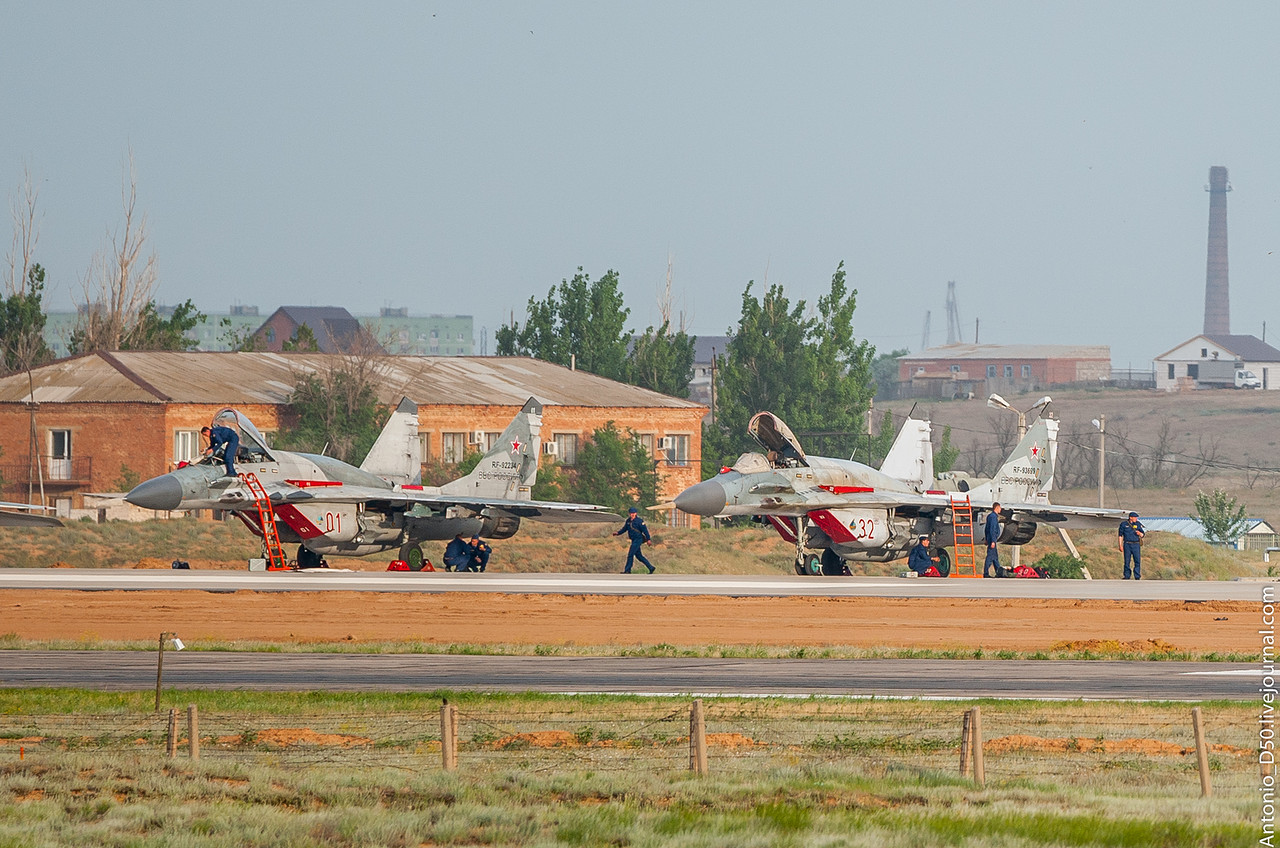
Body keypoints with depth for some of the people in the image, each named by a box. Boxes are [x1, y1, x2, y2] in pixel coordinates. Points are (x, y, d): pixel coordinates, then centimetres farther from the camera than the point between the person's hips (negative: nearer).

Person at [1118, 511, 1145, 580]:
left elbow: (1143, 534, 12)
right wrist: (1120, 545, 1)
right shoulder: (1123, 524, 5)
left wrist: (1140, 533, -12)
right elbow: (1120, 535, 8)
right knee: (1127, 561, 1)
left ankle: (1137, 577, -2)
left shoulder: (1138, 524, 9)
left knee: (1137, 561, -6)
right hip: (1127, 545, -1)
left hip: (1136, 544, 1)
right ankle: (1126, 576, 9)